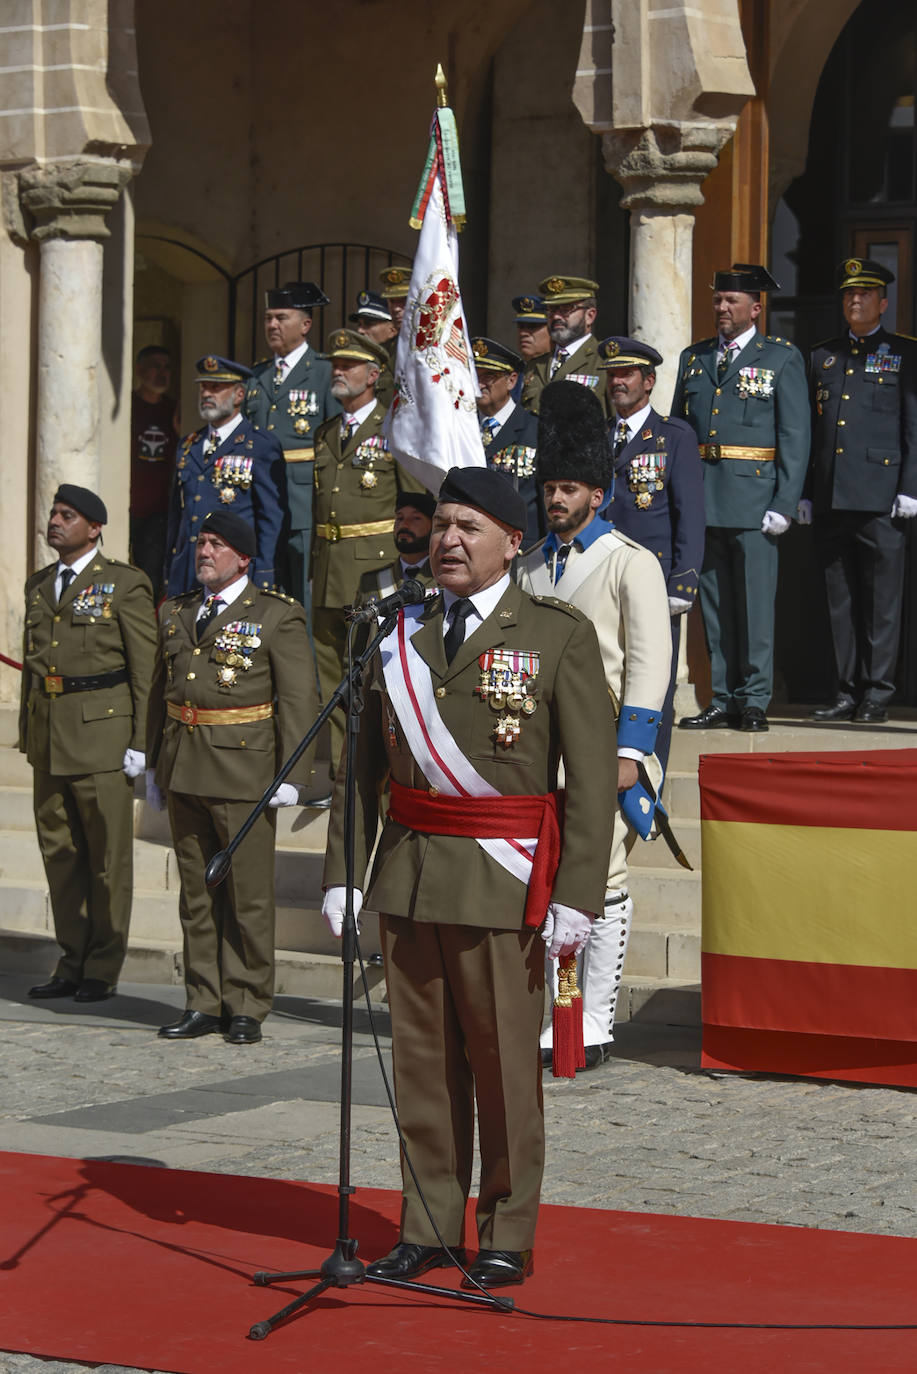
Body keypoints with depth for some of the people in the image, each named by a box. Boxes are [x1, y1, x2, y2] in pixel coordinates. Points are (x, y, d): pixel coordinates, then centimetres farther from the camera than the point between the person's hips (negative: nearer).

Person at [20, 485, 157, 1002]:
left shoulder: (126, 583, -3)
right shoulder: (39, 585, 15)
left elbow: (147, 668, -6)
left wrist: (140, 742, -10)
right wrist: (28, 733, 14)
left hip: (102, 735, -6)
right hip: (50, 736, 6)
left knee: (108, 854, 0)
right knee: (60, 852, 8)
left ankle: (104, 971, 6)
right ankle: (73, 963, 15)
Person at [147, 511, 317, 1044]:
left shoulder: (278, 616, -3)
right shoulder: (176, 611, 14)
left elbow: (299, 701, -6)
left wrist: (292, 776, -12)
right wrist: (155, 765, 16)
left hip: (244, 773, -5)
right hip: (183, 774, 5)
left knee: (249, 895, -1)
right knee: (197, 893, 9)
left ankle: (247, 1007, 7)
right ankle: (204, 1003, 15)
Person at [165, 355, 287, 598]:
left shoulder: (261, 447, 0)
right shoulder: (188, 446, 18)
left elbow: (272, 519, -4)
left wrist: (262, 584, -10)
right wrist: (169, 578, 15)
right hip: (185, 577, 5)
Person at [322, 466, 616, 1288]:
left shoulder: (560, 636, -3)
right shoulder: (400, 636, 9)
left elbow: (593, 778, -6)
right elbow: (363, 765, 11)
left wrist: (577, 896, -12)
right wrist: (343, 874, 4)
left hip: (502, 882, -4)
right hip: (408, 874, 4)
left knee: (505, 1063, 1)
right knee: (422, 1058, 9)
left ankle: (508, 1239, 11)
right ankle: (428, 1228, 18)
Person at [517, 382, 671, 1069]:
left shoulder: (631, 563, -3)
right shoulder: (532, 566, 15)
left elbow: (650, 662, -9)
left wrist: (630, 751, -17)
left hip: (598, 743, -5)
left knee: (603, 881, -2)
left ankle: (596, 1023, 4)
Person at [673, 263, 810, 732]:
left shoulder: (782, 358, 2)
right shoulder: (693, 358, 15)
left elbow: (795, 435, -2)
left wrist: (785, 503, -9)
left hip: (754, 497, -4)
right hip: (701, 500, 4)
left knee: (755, 602, -4)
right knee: (714, 604, 7)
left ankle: (754, 701, 3)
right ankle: (722, 701, 12)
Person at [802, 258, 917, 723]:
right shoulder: (823, 356, 17)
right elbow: (809, 429, 17)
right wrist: (804, 493, 11)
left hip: (880, 497, -4)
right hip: (830, 501, 4)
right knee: (840, 597, 6)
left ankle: (877, 694, 1)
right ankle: (847, 691, 12)